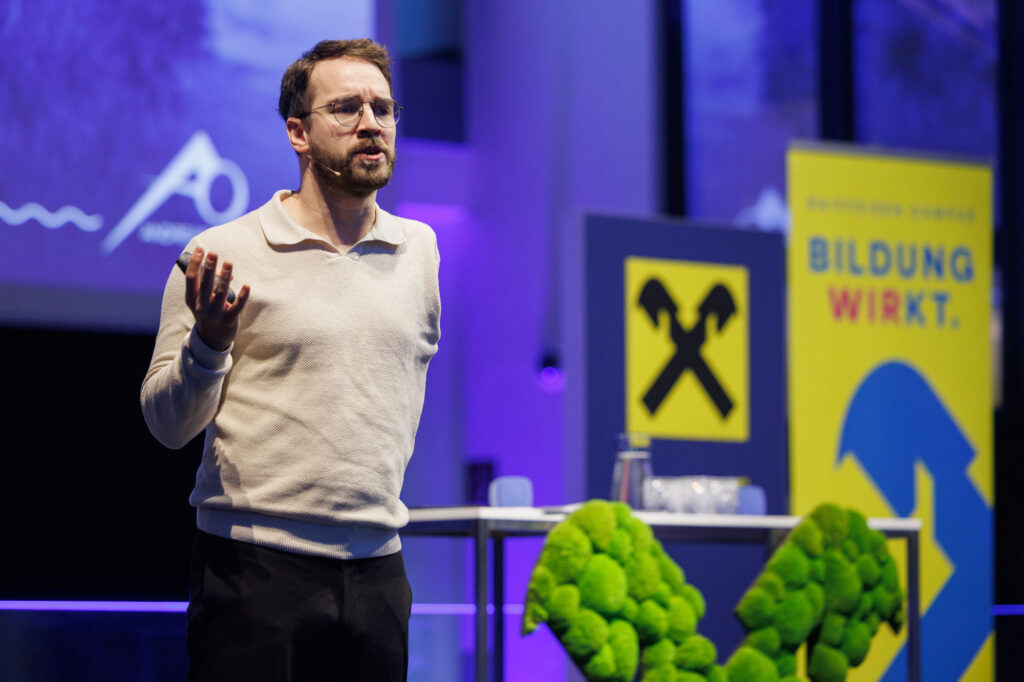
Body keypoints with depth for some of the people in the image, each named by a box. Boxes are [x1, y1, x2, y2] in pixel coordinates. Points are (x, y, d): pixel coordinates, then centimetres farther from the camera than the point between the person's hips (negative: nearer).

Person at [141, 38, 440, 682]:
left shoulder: (419, 248, 10)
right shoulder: (225, 253, -4)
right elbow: (168, 424, -3)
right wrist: (209, 343, -20)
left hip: (377, 565, 4)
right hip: (255, 567, -4)